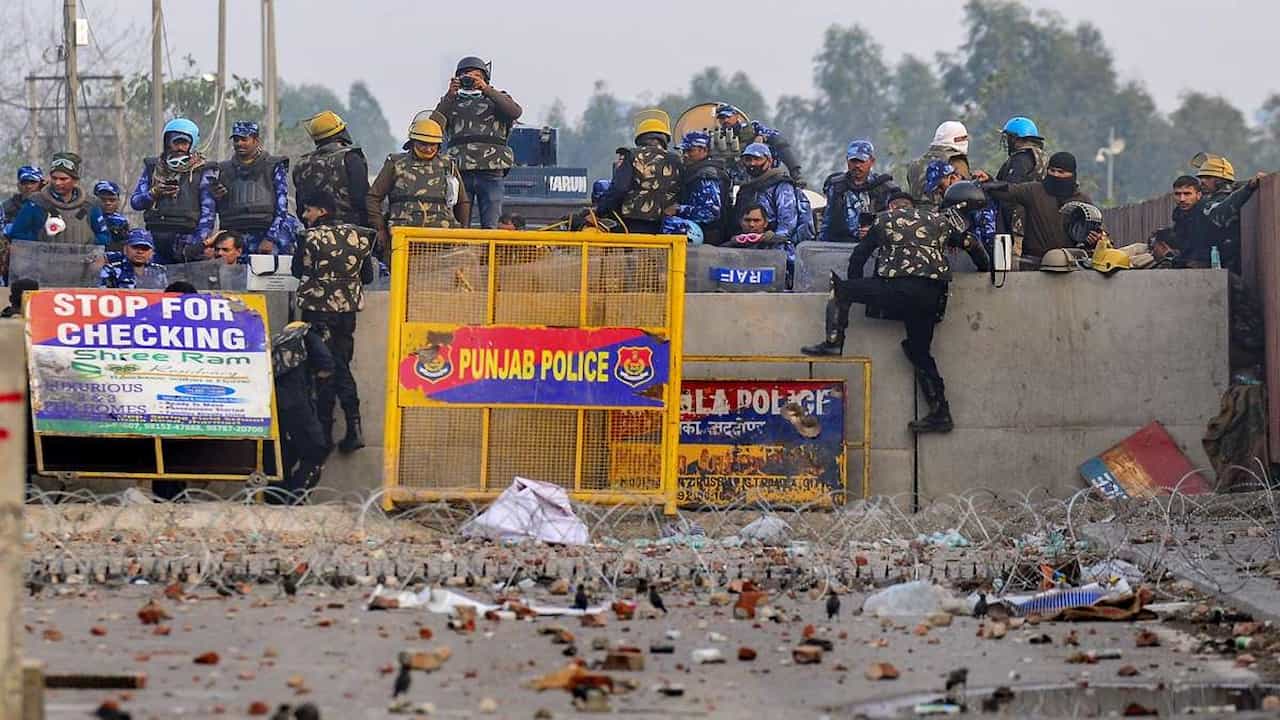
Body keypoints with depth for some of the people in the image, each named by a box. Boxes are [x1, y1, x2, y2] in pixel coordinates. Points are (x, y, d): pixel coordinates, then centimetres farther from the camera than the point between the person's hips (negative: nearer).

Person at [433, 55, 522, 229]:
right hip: (460, 171, 1)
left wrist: (486, 89, -13)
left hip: (491, 172, -1)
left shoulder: (496, 99, 15)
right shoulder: (452, 102, 18)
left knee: (491, 226, -4)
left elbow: (515, 112, -7)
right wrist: (449, 96, -8)